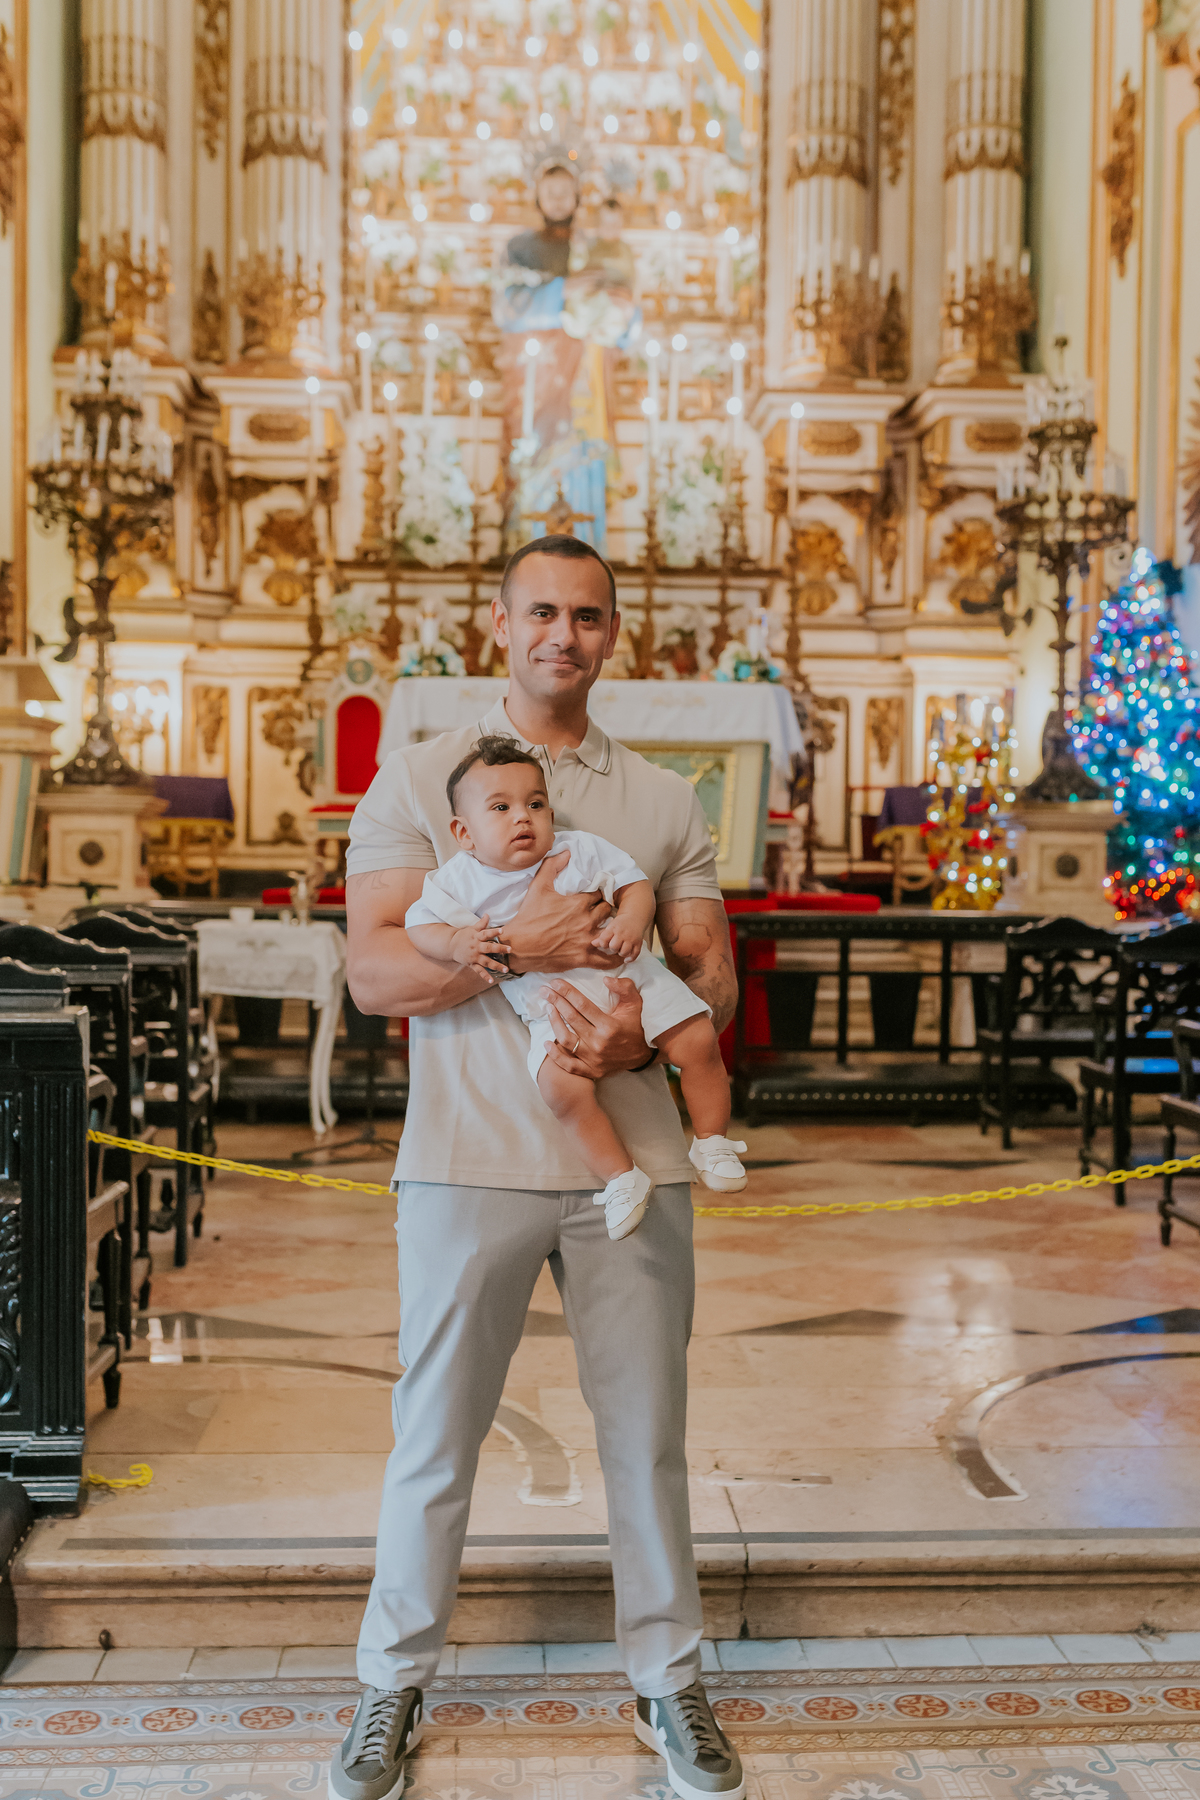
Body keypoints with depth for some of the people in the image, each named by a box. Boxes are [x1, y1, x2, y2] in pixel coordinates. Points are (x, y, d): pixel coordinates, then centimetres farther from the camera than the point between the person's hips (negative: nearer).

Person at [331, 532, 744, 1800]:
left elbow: (712, 973, 8)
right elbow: (372, 972, -6)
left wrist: (647, 1031, -13)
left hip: (631, 1161, 2)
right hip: (469, 1161, -2)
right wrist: (513, 947, -19)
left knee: (647, 1436, 11)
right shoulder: (416, 780, 3)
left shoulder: (663, 800, 11)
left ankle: (669, 1682, 31)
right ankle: (393, 1687, 31)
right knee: (434, 1439, 10)